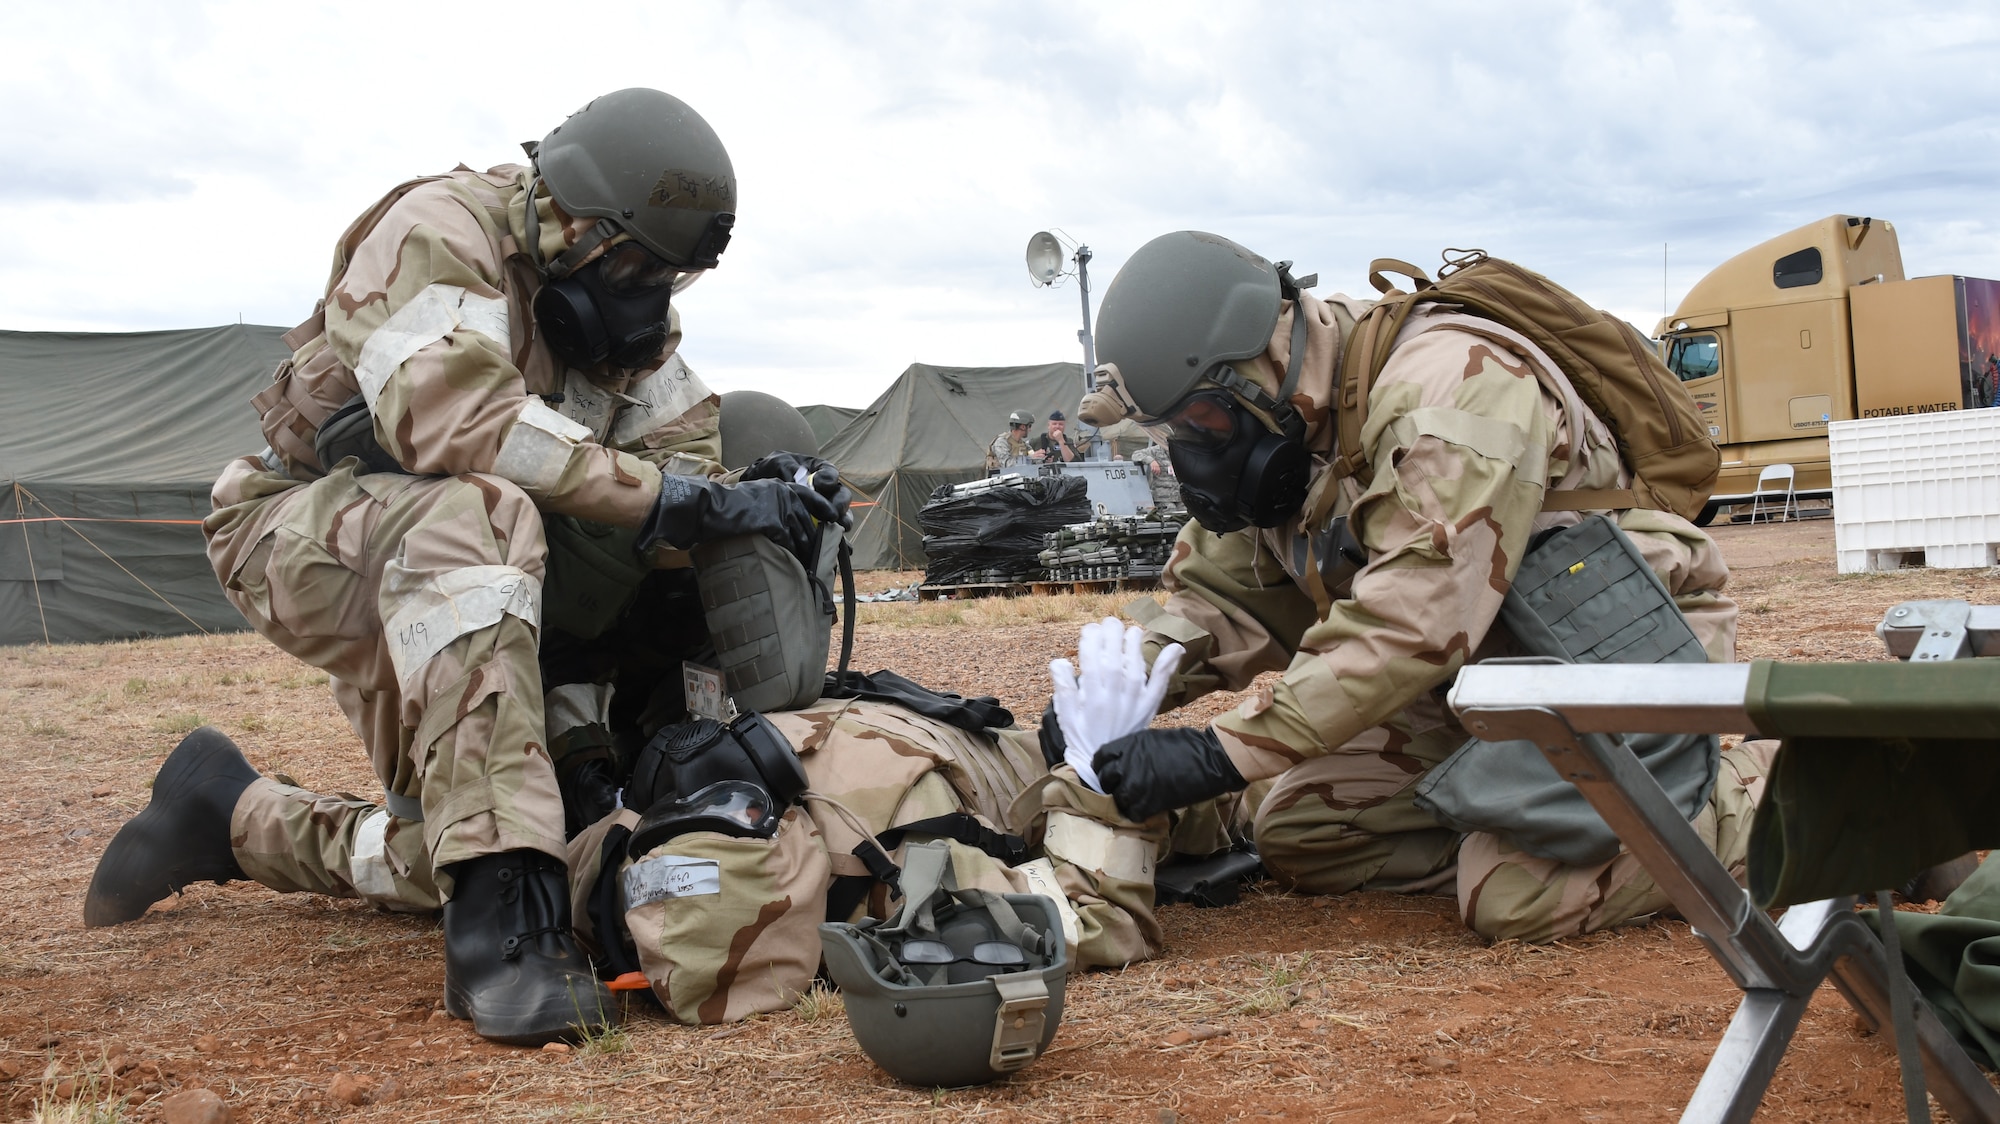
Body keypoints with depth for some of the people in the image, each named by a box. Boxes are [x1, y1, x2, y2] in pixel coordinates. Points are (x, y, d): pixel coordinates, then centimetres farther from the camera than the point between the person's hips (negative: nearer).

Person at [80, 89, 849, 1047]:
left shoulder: (629, 311, 3)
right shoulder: (442, 231, -20)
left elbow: (679, 448, -1)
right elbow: (459, 419, -36)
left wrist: (747, 497, -25)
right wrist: (682, 501, -37)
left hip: (444, 581, 8)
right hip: (308, 530, -8)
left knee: (448, 860, 2)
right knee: (475, 515, -41)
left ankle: (231, 815, 27)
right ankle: (500, 918, -44)